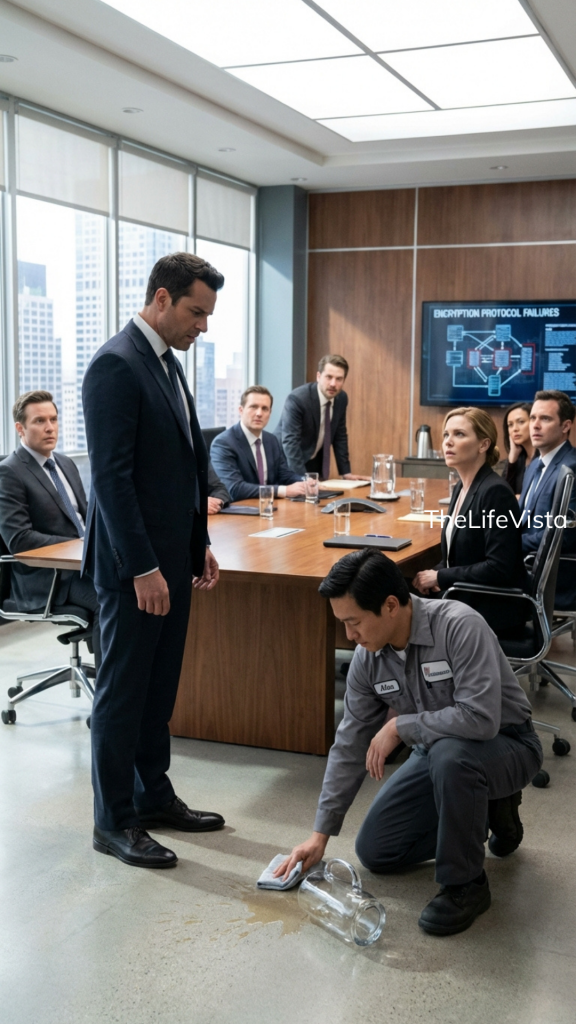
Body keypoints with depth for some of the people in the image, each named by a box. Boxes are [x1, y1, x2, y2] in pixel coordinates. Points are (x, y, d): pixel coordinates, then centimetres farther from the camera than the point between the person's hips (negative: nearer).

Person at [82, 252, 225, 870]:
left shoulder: (166, 363, 13)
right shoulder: (116, 365, -16)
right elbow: (111, 476, -21)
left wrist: (198, 546, 15)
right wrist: (142, 569, -22)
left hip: (172, 558, 9)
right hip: (134, 564, -9)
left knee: (158, 686, 17)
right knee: (123, 691, 3)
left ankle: (153, 796, 31)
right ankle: (114, 821, 17)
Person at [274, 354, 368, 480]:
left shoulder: (341, 398, -4)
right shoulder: (297, 399, -24)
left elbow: (340, 436, 7)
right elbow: (290, 442, -28)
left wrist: (346, 472, 4)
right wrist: (303, 479, -35)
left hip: (315, 464, 5)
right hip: (289, 462, -5)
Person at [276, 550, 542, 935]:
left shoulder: (460, 627, -31)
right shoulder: (368, 658, -10)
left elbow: (480, 718, -40)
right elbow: (350, 745, -2)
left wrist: (399, 726, -27)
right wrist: (321, 833, 0)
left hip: (506, 745, -7)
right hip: (437, 751, 7)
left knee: (451, 753, -39)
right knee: (374, 851, 2)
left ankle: (465, 884, -16)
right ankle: (485, 810, 18)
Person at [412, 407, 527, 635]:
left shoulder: (495, 492, -18)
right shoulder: (462, 487, 8)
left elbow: (498, 569, -22)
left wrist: (440, 577, -15)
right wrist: (434, 575, -3)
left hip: (492, 610, -8)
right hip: (462, 598, 8)